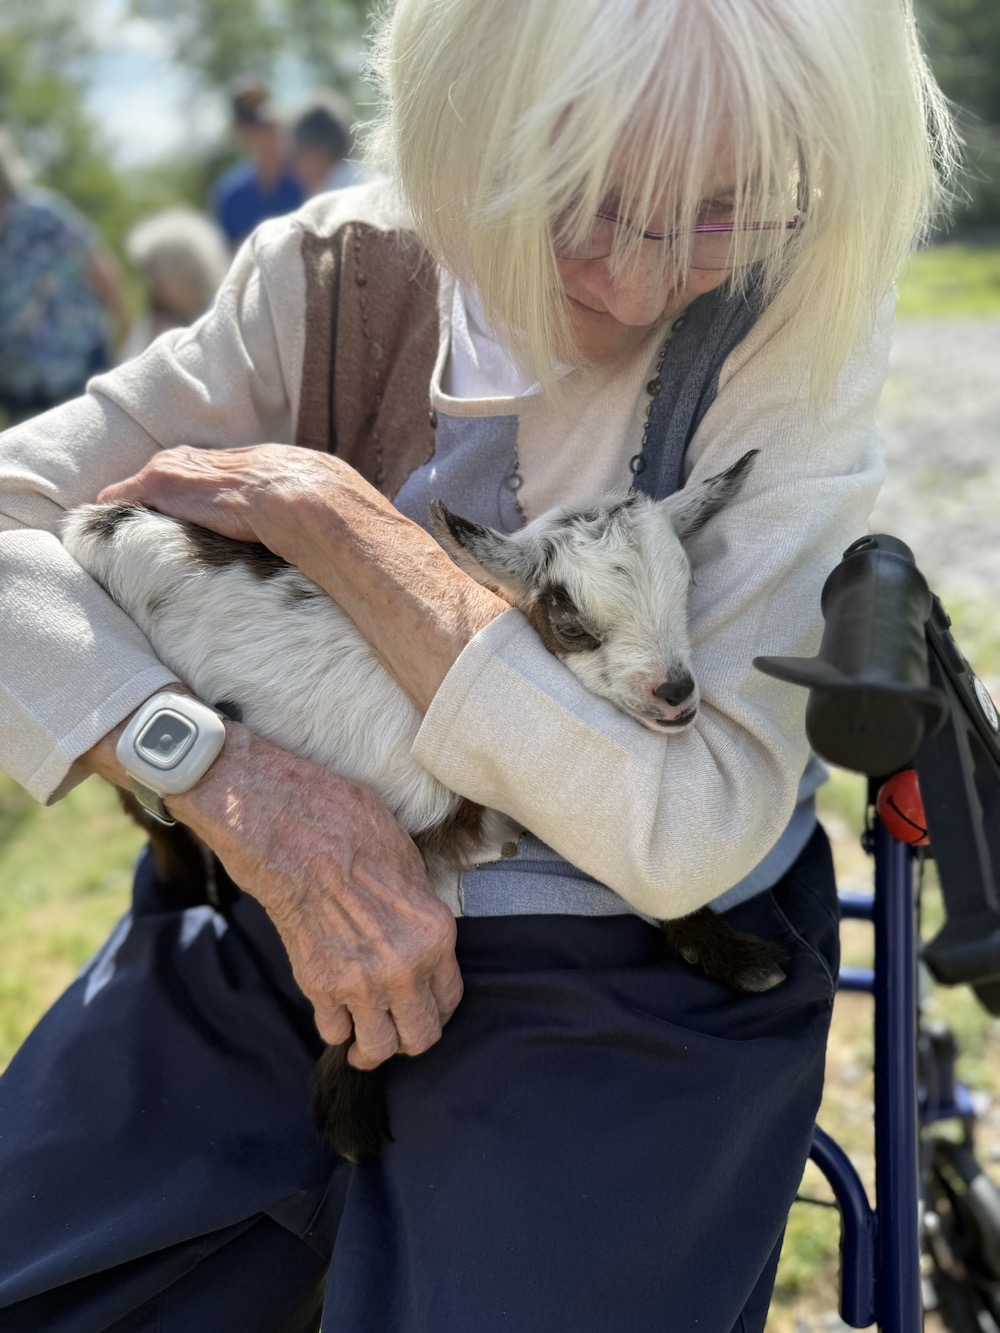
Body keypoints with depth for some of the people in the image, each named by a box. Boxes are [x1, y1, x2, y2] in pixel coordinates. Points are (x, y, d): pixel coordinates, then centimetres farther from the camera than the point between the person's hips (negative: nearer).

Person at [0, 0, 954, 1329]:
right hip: (283, 922, 3)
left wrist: (330, 517, -23)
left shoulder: (794, 343, -15)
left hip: (624, 1010, -2)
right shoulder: (344, 273, -8)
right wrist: (245, 791, -30)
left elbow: (693, 832, -24)